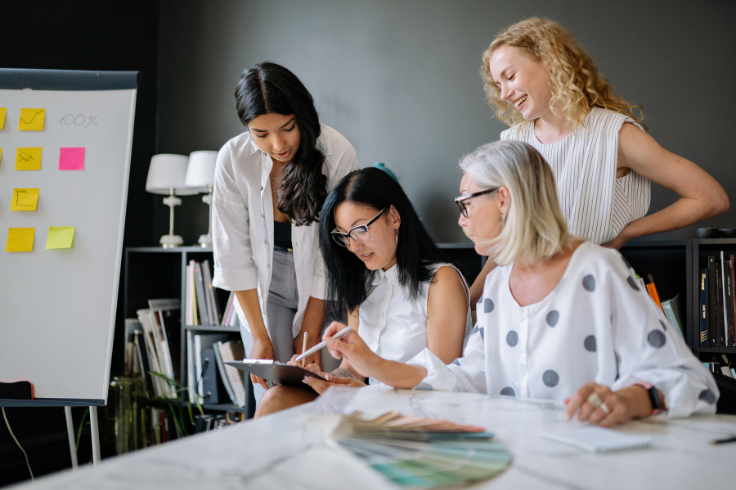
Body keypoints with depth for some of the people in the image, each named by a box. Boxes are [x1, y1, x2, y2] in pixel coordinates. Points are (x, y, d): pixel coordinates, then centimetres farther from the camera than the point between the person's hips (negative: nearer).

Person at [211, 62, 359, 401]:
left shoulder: (338, 154, -20)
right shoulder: (233, 159, -15)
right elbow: (233, 253, -10)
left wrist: (309, 333, -11)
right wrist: (259, 336, -11)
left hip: (324, 290, -1)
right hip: (263, 287, 1)